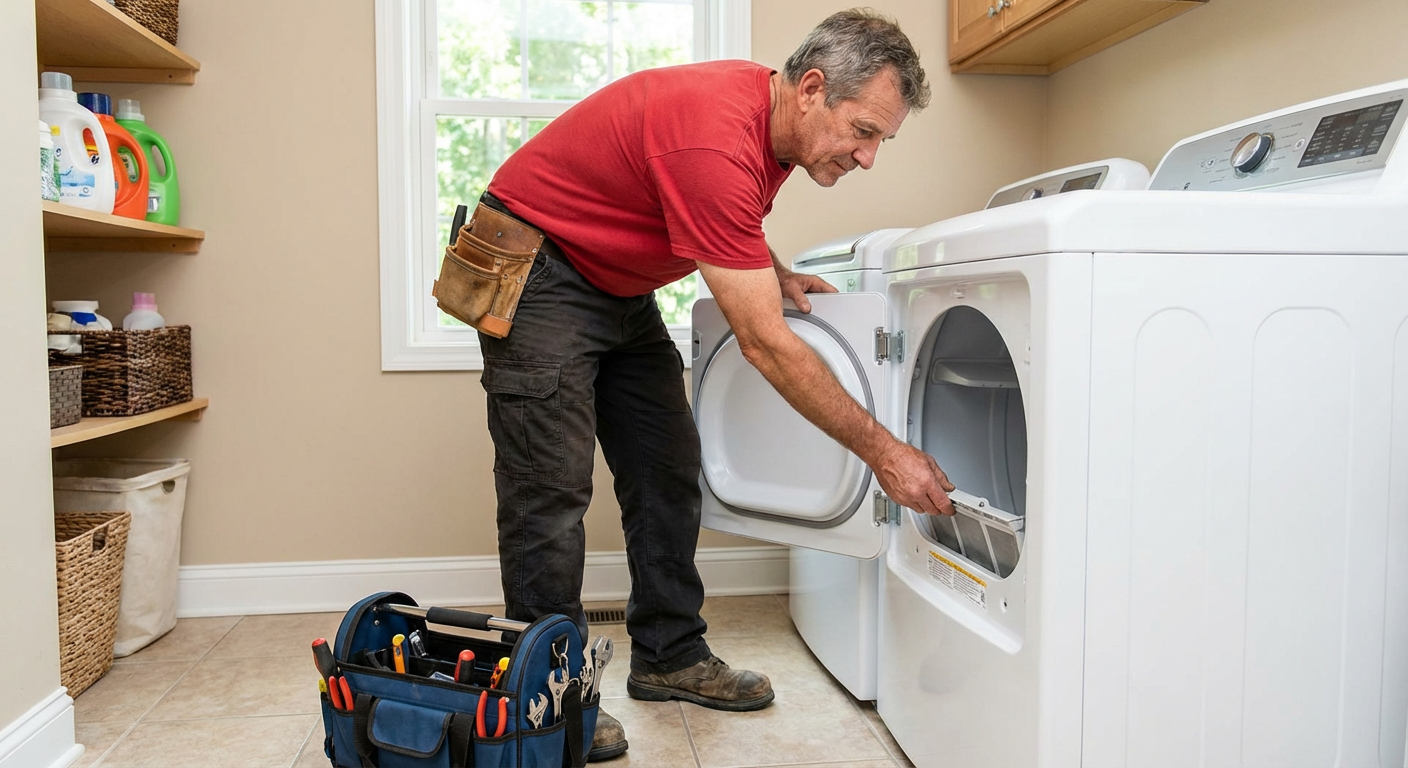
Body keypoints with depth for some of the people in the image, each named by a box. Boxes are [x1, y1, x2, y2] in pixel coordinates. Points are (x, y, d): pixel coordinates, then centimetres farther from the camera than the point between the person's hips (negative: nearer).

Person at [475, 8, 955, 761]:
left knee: (668, 469, 8)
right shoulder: (718, 141, -33)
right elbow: (765, 346, -32)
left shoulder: (770, 116, -4)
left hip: (619, 284, 9)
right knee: (552, 491, -9)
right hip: (537, 273, -9)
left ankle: (669, 657, 20)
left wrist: (775, 274, -1)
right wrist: (882, 451, -27)